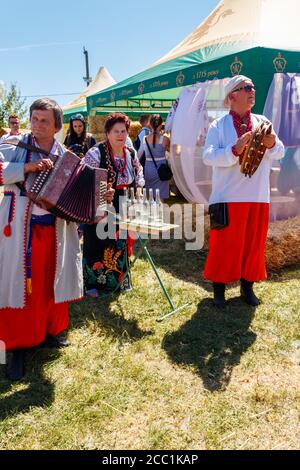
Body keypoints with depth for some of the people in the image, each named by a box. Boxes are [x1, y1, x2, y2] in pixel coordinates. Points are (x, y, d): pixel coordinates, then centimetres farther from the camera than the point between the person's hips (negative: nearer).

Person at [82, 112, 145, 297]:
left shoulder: (132, 154, 5)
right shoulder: (96, 153, -13)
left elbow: (139, 177, 20)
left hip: (122, 210, 6)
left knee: (120, 245, 14)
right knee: (98, 245, 0)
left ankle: (118, 281, 30)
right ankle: (93, 284, 14)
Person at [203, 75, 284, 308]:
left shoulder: (262, 122, 10)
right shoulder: (218, 125, 0)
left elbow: (279, 152, 5)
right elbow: (208, 156, -13)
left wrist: (272, 144, -17)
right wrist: (235, 150, -26)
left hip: (258, 196, 4)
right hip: (228, 196, -3)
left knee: (253, 242, 11)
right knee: (224, 244, 3)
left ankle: (248, 286, 27)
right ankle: (219, 288, 19)